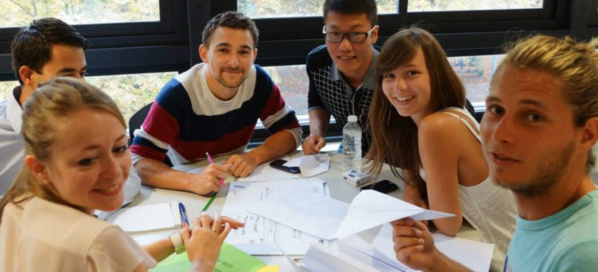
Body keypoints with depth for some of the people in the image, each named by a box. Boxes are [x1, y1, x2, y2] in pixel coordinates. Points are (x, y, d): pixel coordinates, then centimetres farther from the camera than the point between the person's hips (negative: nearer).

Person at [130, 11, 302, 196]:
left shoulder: (258, 81, -11)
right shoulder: (177, 95, -23)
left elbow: (291, 131, -5)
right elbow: (138, 163, -26)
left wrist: (254, 157, -23)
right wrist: (192, 181, -42)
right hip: (187, 195, -1)